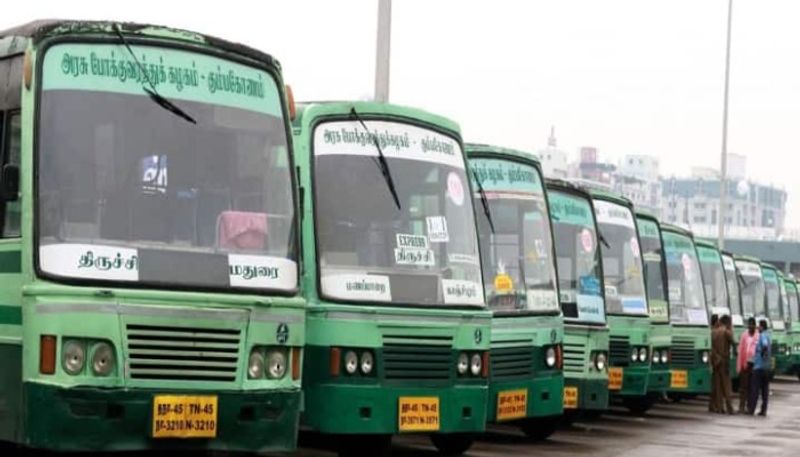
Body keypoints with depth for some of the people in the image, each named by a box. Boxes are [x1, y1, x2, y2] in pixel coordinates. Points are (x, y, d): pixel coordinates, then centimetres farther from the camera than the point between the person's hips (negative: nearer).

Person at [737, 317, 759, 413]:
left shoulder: (758, 336, -2)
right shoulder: (744, 335, 3)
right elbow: (740, 350, 4)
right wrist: (739, 366, 0)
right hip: (745, 364, 1)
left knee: (752, 387, 6)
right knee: (743, 386, 2)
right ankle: (741, 406, 5)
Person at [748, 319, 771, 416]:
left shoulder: (762, 335, -13)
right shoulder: (768, 336, 15)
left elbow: (765, 345, -31)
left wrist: (762, 353, -16)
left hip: (759, 365, -8)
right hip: (767, 367, 8)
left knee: (755, 388, -4)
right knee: (764, 389, 8)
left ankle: (751, 409, -3)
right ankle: (763, 410, 8)